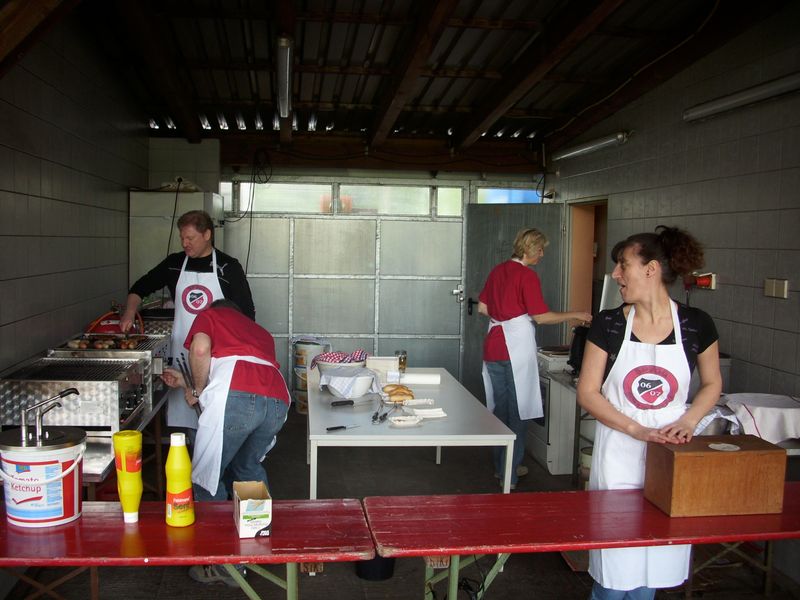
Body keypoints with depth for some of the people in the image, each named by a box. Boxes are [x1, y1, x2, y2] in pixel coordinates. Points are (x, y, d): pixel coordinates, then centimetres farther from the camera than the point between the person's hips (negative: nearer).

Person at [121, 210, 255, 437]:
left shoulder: (228, 266, -2)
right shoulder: (175, 264, 7)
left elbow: (246, 312, 1)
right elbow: (142, 286, 18)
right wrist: (130, 311, -1)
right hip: (183, 352, 4)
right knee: (188, 415, 8)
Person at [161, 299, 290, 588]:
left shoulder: (210, 315, 26)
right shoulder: (260, 332, 41)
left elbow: (200, 348, 1)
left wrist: (197, 390, 16)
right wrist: (187, 384, 46)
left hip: (236, 396, -6)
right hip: (278, 400, 6)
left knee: (207, 477, 9)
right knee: (249, 468, 29)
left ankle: (224, 564, 11)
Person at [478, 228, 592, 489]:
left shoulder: (498, 271, 12)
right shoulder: (527, 275, -11)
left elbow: (482, 307, 17)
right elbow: (541, 317, -13)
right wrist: (575, 315, -4)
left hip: (493, 347, 8)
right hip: (516, 346, -8)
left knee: (500, 407, 17)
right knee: (517, 411, 0)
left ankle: (501, 466, 28)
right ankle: (509, 475, 4)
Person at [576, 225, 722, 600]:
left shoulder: (696, 325, -4)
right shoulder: (608, 324, -5)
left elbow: (712, 383, 10)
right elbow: (587, 392, -4)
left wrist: (687, 422, -8)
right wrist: (637, 430, -17)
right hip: (619, 454, -1)